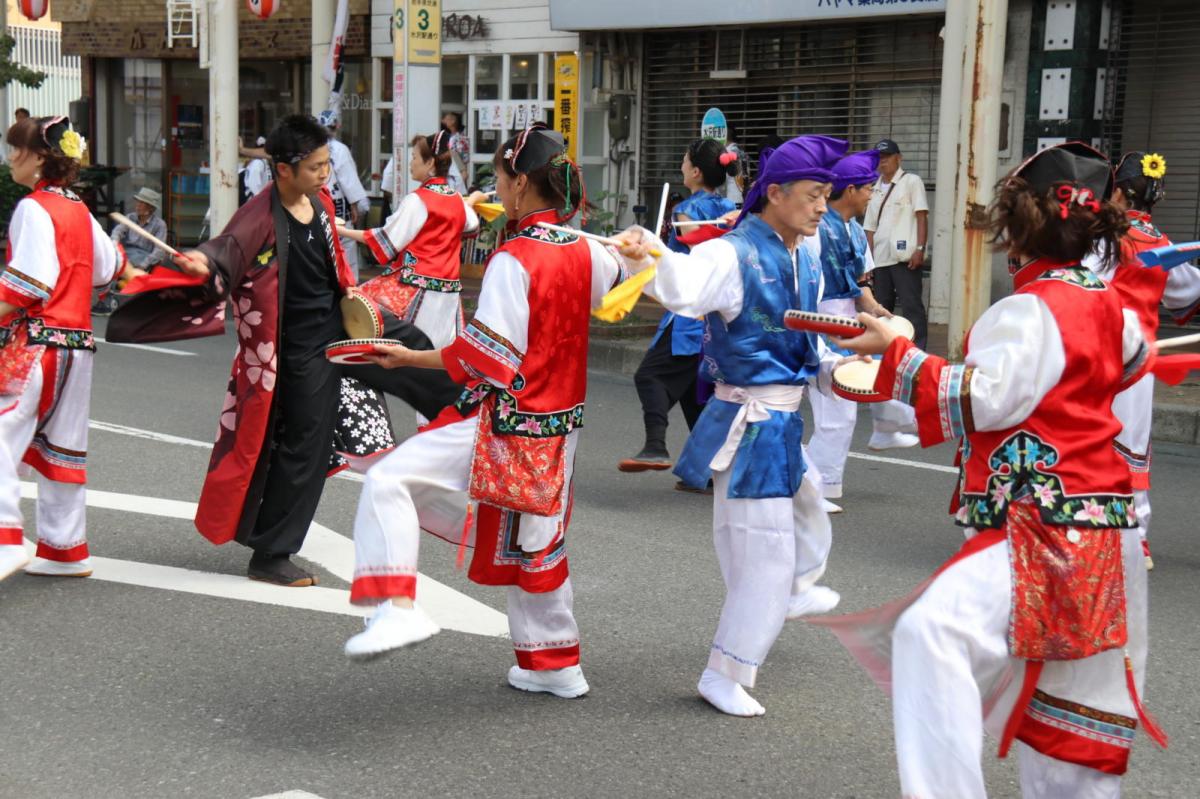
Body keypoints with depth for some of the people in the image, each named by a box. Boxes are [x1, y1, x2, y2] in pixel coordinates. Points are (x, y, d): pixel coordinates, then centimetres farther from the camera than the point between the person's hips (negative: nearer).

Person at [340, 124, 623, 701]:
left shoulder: (513, 260, -20)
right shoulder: (583, 252, 3)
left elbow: (489, 359, -23)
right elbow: (619, 271, 28)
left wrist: (408, 358, -15)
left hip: (505, 426, -8)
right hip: (559, 426, 8)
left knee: (389, 482, -11)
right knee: (537, 543, 21)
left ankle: (395, 607, -22)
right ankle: (555, 665, 33)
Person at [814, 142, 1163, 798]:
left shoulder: (1029, 311, -13)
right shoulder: (1106, 305, 14)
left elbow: (986, 399, -22)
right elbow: (1133, 355, 36)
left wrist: (896, 353, -20)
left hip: (1044, 537, -10)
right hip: (1099, 533, 10)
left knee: (931, 630, -28)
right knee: (1075, 713, 20)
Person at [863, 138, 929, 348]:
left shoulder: (911, 182, 2)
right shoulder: (875, 189, 18)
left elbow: (922, 216, -5)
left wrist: (920, 249, -14)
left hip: (905, 256, -6)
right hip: (881, 258, 6)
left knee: (911, 305, -8)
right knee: (881, 306, 11)